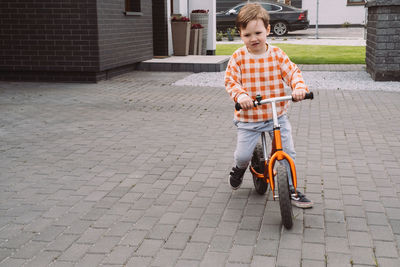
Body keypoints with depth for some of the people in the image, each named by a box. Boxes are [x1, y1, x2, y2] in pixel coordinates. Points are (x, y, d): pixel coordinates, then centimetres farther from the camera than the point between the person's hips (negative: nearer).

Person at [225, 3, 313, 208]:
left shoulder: (277, 54, -2)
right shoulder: (238, 57, -6)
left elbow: (292, 72, -6)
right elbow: (230, 80, -10)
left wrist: (299, 87, -28)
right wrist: (240, 95, -30)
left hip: (277, 115, 2)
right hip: (248, 117, -1)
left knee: (288, 152, 0)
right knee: (243, 155, -4)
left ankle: (291, 189, 19)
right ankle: (239, 169, 33)